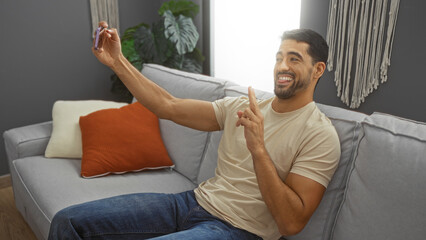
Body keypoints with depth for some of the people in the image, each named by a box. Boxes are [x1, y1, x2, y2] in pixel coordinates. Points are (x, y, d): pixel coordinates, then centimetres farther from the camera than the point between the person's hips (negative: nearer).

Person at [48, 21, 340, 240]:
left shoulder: (320, 135, -9)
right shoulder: (243, 106, 9)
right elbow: (170, 107, 6)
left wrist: (258, 148, -27)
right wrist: (118, 62, 1)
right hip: (195, 200, 6)